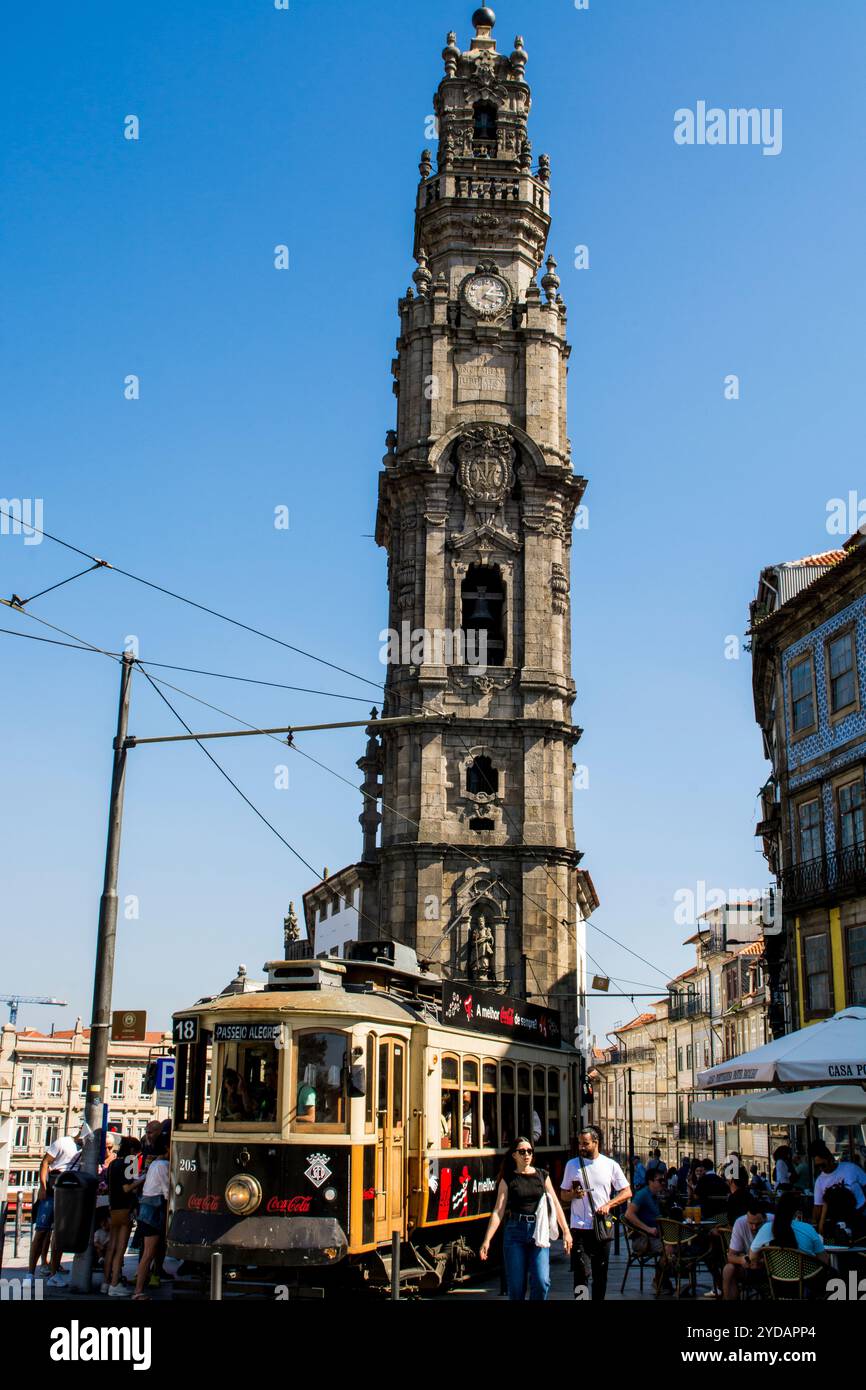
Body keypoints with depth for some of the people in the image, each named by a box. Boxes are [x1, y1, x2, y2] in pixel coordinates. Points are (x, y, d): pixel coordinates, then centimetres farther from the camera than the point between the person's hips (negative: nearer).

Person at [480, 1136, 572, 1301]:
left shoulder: (542, 1176, 9)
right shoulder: (508, 1179, 3)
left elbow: (555, 1205, 9)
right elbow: (498, 1211, -3)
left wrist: (566, 1231, 1)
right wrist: (487, 1240, -11)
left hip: (539, 1232, 1)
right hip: (515, 1232, -1)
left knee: (541, 1282, -11)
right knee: (516, 1286, 1)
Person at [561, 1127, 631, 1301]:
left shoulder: (610, 1165, 3)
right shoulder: (572, 1165, 5)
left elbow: (627, 1192, 4)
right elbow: (564, 1195, 11)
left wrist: (608, 1204, -10)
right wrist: (574, 1194, -12)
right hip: (579, 1227, -1)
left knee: (601, 1274, 9)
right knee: (581, 1273, -10)